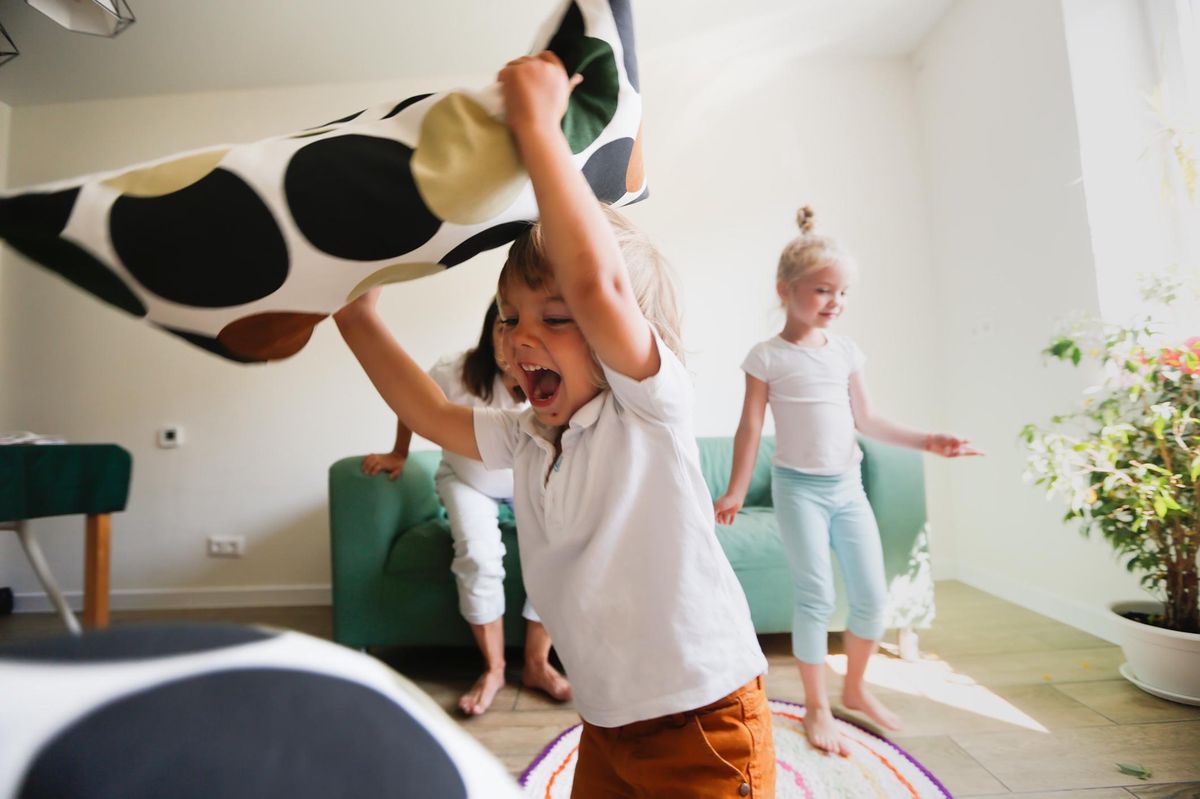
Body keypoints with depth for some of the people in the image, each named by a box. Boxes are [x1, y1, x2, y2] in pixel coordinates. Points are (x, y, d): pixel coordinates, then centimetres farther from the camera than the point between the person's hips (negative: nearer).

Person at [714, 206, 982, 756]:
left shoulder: (846, 351, 8)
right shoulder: (768, 357, -6)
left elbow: (865, 420, 13)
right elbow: (750, 428, -7)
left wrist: (925, 441, 7)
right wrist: (736, 492, -10)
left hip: (848, 485, 5)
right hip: (799, 486, -5)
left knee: (873, 594, 8)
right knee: (816, 597, -2)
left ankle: (855, 689, 31)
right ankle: (816, 707, 18)